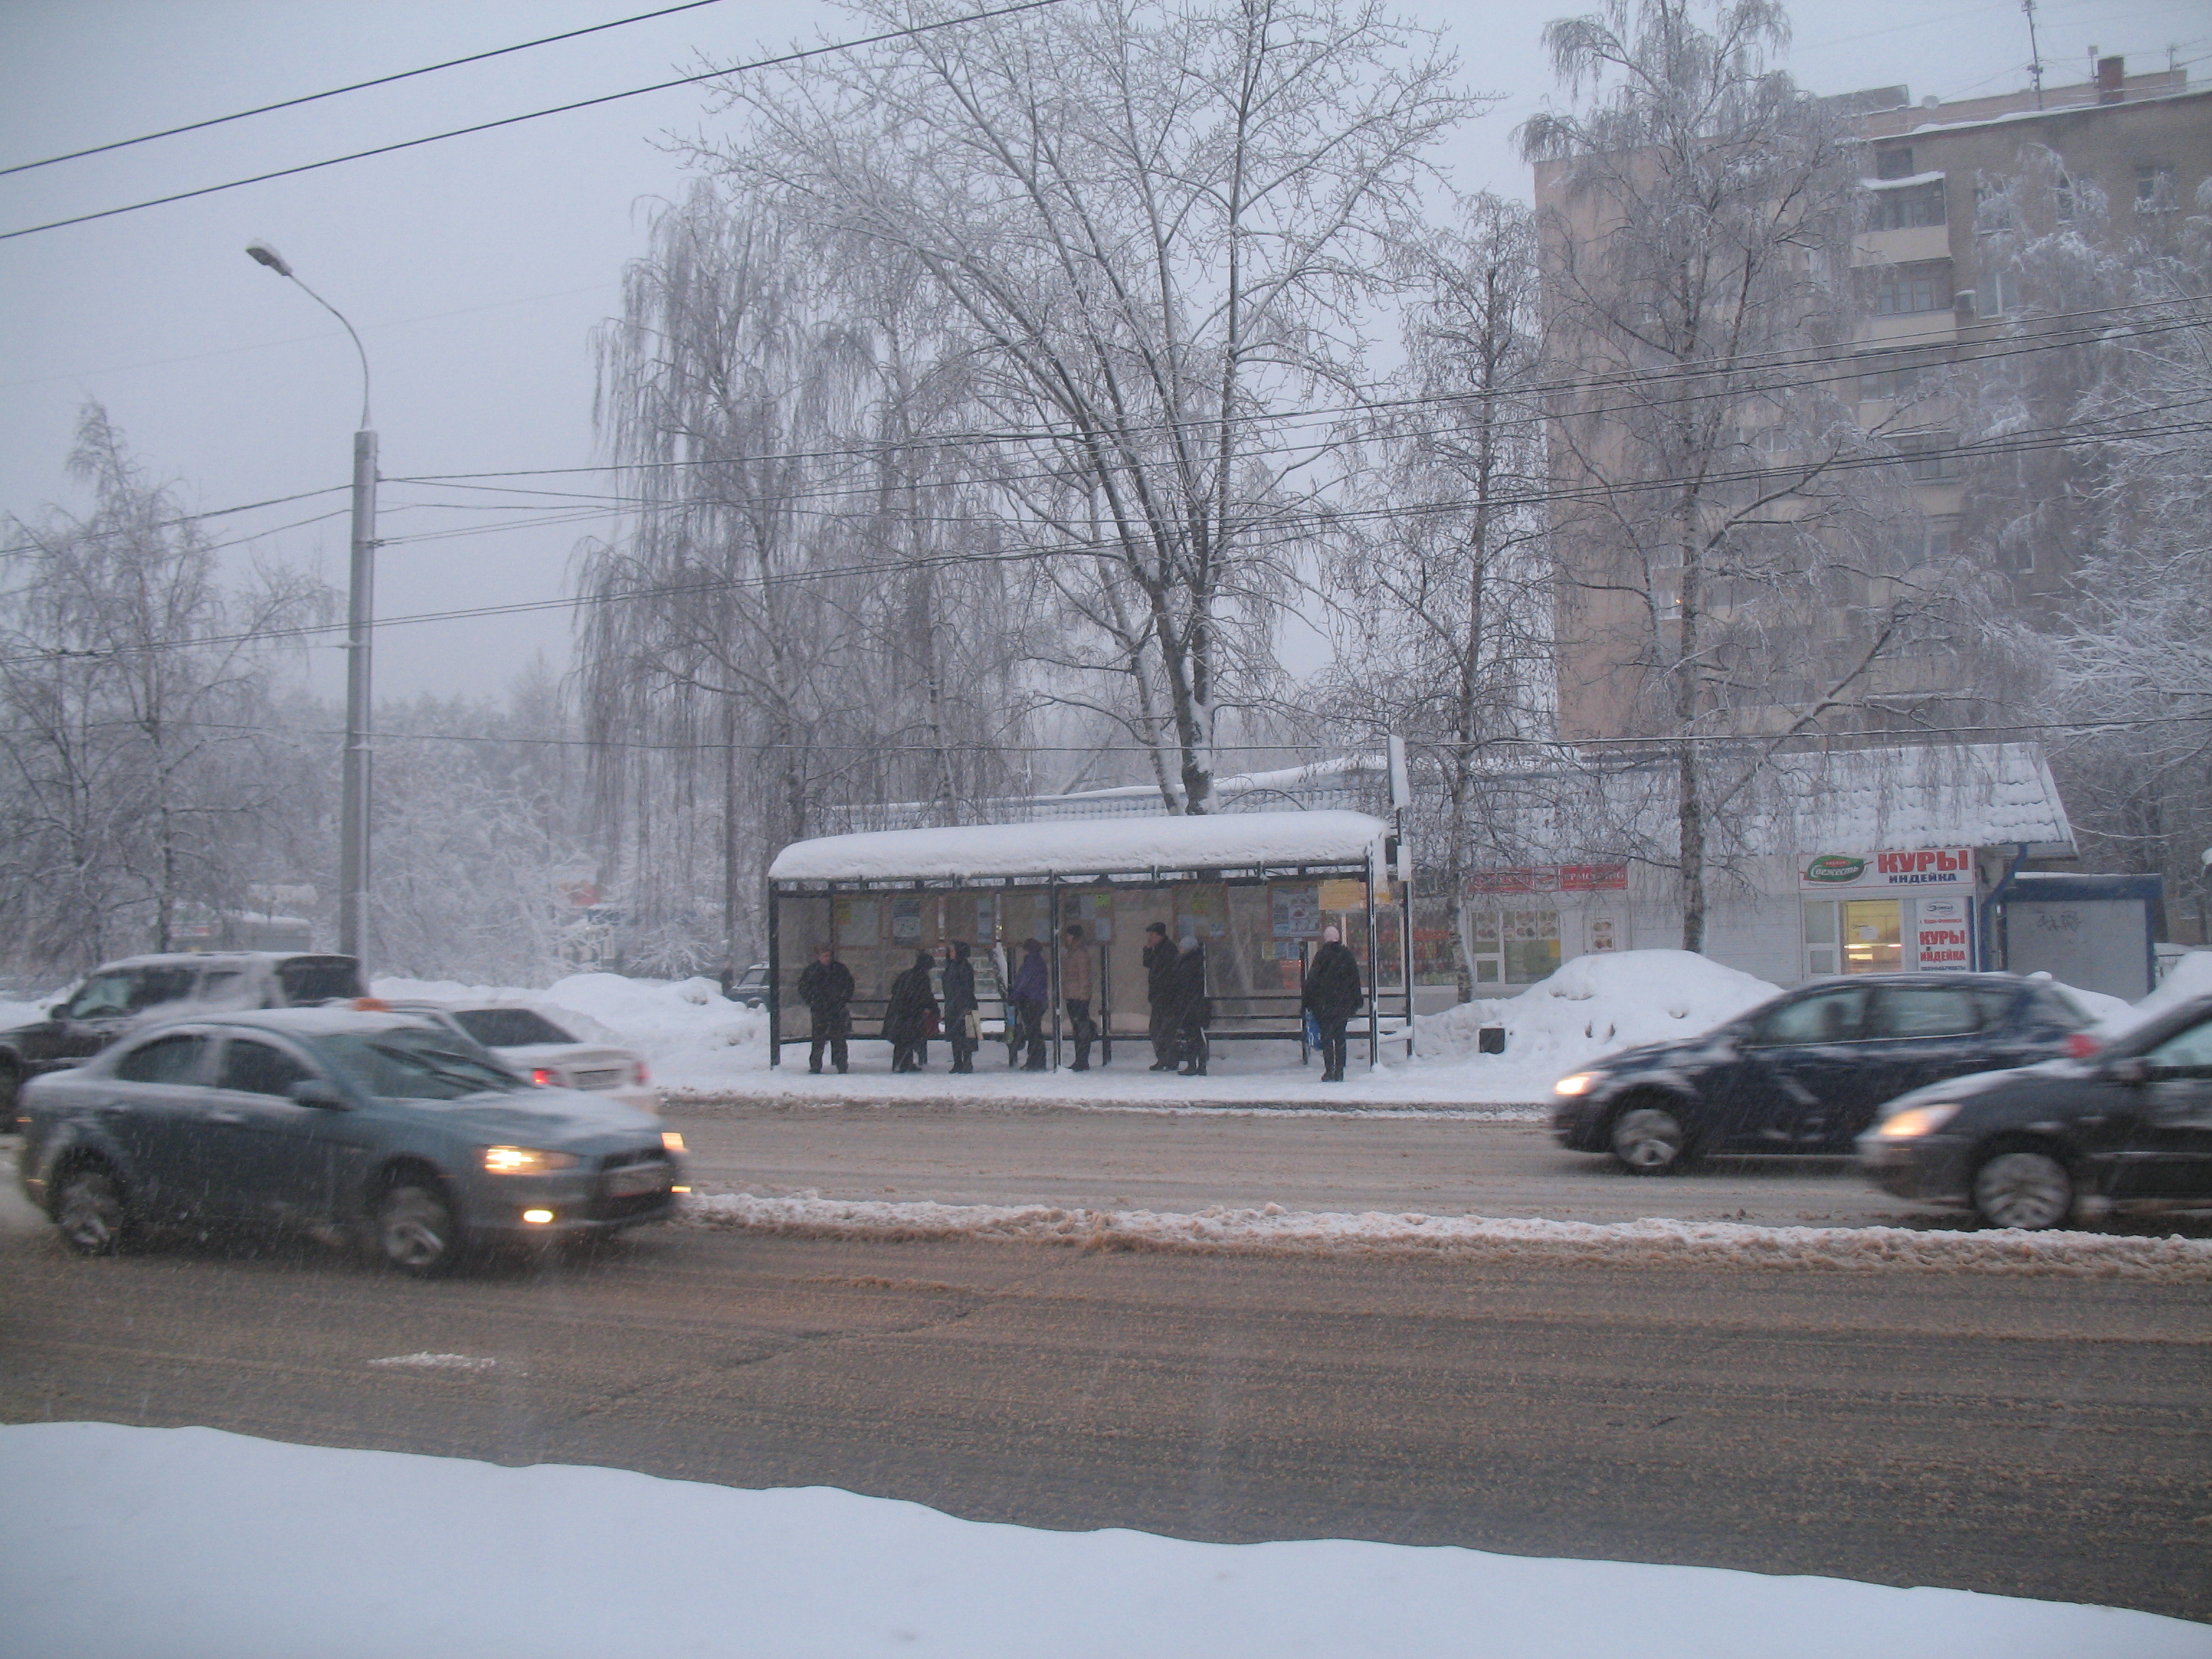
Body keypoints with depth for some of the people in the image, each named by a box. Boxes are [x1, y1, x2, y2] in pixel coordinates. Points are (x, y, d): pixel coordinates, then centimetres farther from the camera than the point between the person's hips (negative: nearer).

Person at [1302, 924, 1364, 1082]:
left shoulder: (1321, 956, -6)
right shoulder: (1347, 956, 5)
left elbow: (1311, 981, -6)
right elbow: (1356, 981, 8)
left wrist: (1309, 1004, 0)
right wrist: (1356, 1004, 15)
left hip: (1324, 1004, -3)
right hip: (1343, 1005, 3)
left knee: (1326, 1038, 1)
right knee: (1340, 1037, 9)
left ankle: (1329, 1071, -5)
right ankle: (1339, 1073, 6)